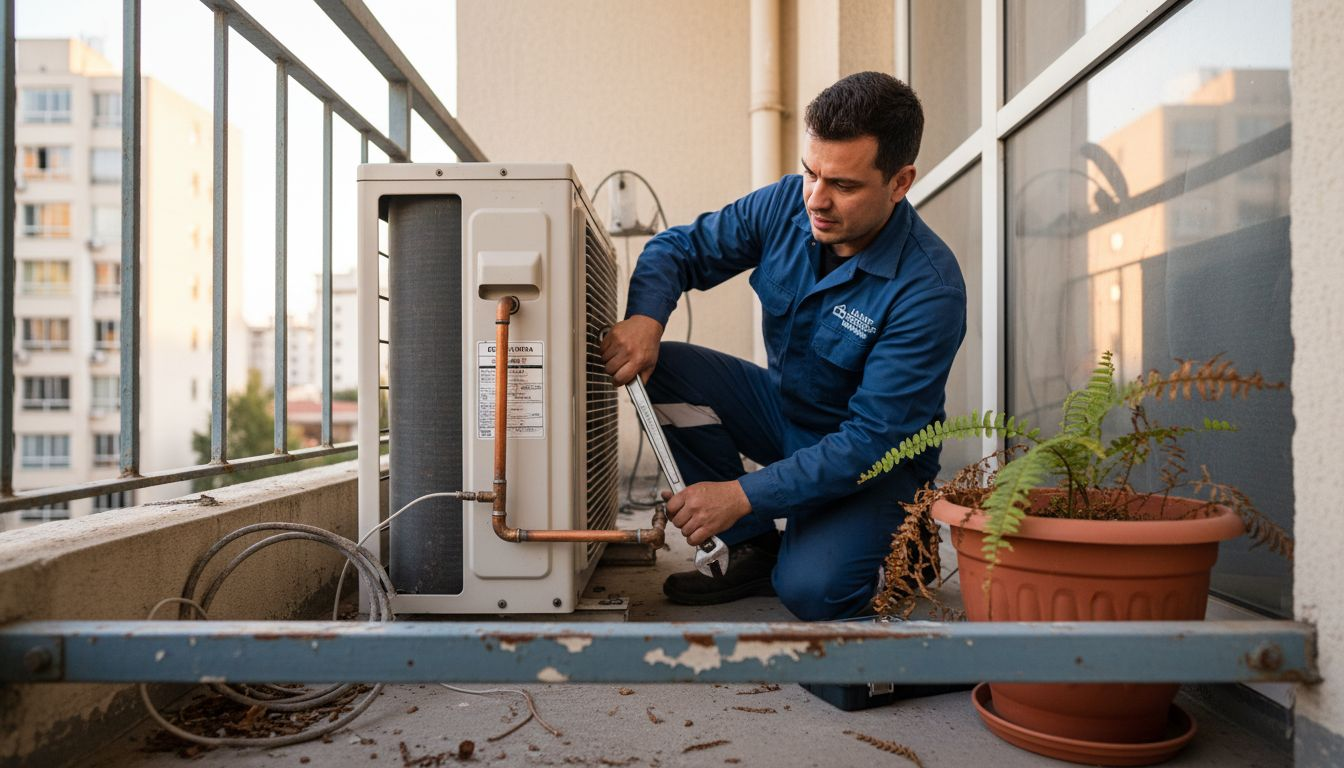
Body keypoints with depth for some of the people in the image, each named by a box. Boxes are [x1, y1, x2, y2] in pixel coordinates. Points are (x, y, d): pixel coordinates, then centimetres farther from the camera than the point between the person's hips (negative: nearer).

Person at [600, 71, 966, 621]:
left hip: (877, 462, -5)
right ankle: (754, 548, -5)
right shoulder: (786, 205, -11)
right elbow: (681, 248, -3)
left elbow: (872, 440, -29)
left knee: (810, 590, -30)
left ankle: (892, 536, 8)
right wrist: (645, 317, -26)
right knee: (664, 367, -18)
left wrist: (742, 495, -33)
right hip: (782, 407, 6)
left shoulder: (929, 289, -28)